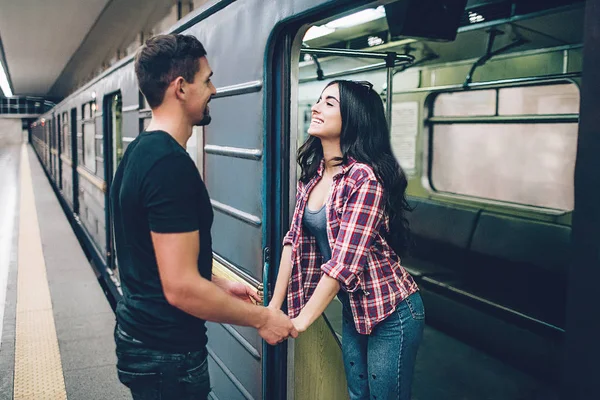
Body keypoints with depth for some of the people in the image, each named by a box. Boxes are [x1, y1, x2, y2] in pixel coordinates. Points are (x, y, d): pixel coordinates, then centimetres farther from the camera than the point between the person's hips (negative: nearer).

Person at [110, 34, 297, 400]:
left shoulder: (139, 153, 5)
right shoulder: (171, 163, -25)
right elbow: (180, 287, -28)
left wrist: (219, 284, 13)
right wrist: (261, 318, -16)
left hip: (140, 333, 9)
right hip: (167, 355, -9)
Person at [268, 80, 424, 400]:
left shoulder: (365, 178, -24)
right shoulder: (312, 172, 0)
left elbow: (344, 262, -26)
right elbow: (294, 240, 2)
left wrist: (300, 322, -21)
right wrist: (274, 305, 0)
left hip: (390, 313, -7)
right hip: (351, 309, 7)